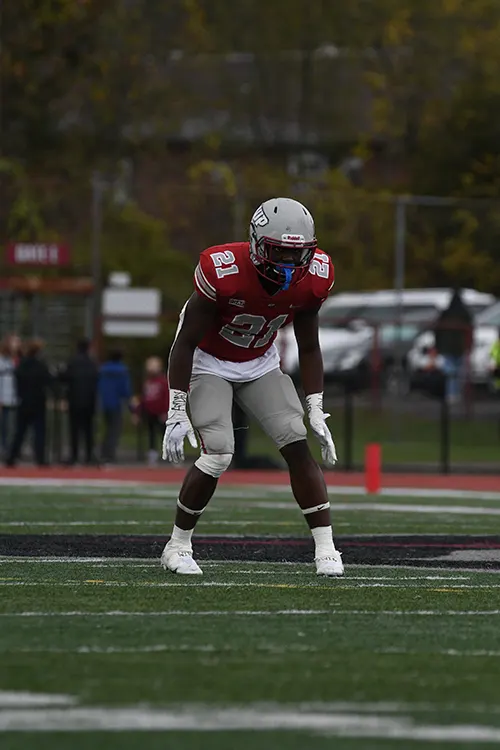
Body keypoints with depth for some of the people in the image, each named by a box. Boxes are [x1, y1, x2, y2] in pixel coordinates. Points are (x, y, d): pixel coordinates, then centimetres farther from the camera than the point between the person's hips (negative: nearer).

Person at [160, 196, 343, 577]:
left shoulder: (312, 278, -19)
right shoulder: (223, 272, -33)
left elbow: (309, 348, -3)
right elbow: (186, 343, -23)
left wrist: (316, 412, -7)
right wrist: (177, 413, -22)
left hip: (260, 365, 4)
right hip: (209, 363, -4)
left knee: (298, 446, -12)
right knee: (218, 456, -18)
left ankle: (326, 549, -10)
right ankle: (178, 546, 2)